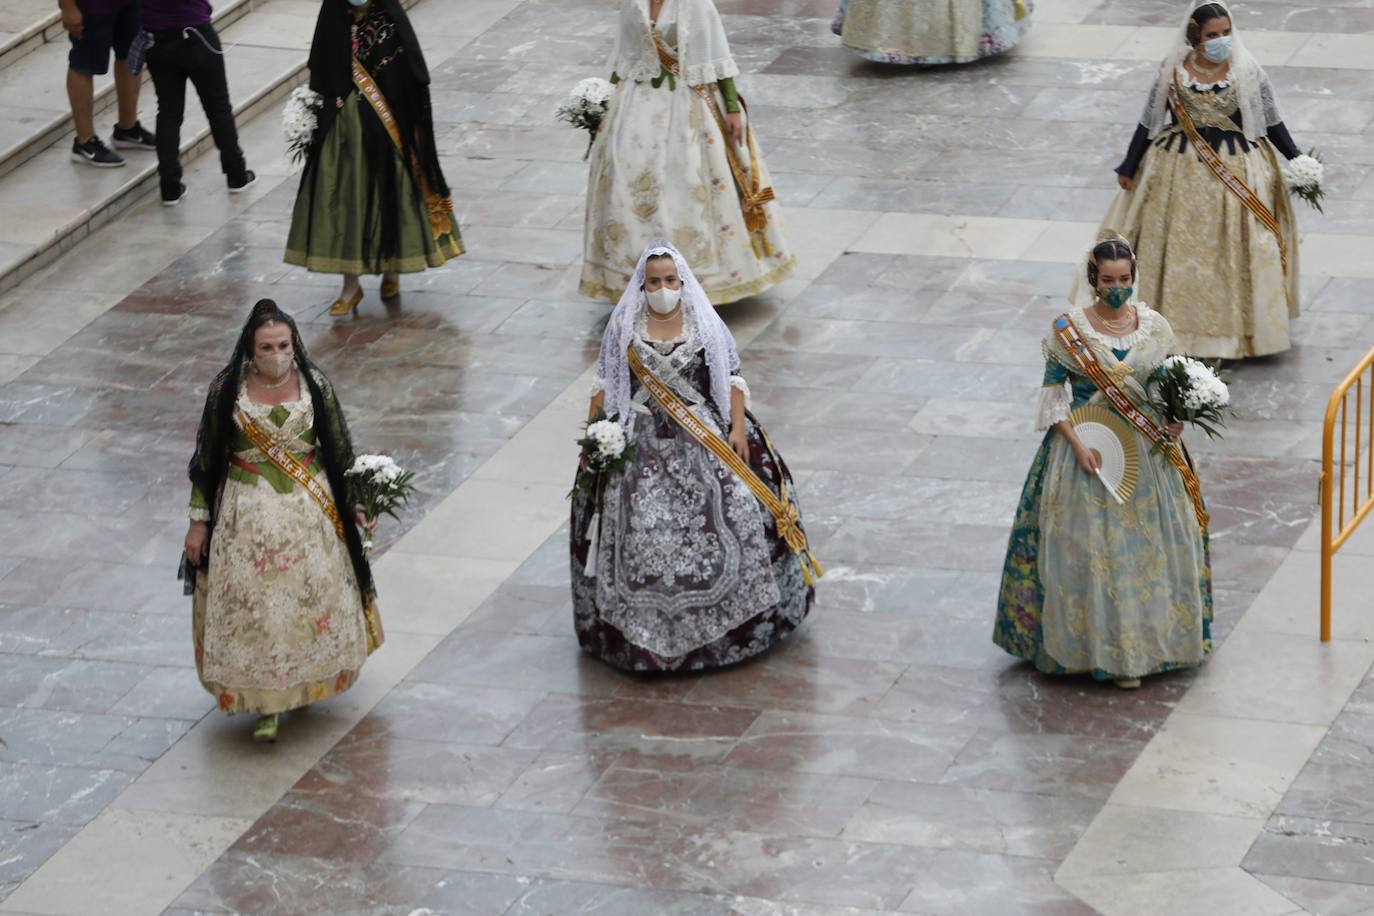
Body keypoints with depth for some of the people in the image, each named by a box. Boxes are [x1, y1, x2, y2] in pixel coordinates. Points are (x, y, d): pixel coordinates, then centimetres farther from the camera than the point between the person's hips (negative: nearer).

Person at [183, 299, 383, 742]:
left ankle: (309, 680, 37)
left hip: (309, 512, 1)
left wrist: (353, 502, 6)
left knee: (311, 594, 12)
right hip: (248, 514, -1)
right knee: (253, 605, -1)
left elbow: (339, 451, 4)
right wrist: (199, 520, 0)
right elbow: (206, 457, -1)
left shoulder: (314, 385, -6)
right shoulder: (227, 389, -8)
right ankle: (266, 703, 8)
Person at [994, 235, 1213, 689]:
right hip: (1086, 444, -3)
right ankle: (1099, 645, 7)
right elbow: (1053, 395, -7)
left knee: (1148, 544, 7)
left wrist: (1174, 422, -10)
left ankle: (1147, 637, 22)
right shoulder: (1068, 329, -8)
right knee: (1089, 545, -2)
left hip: (1144, 448, 3)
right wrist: (1078, 445, -17)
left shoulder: (1154, 327, 1)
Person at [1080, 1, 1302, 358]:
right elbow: (1149, 123, 2)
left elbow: (1272, 122, -1)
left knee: (1234, 248, 3)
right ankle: (1177, 318, 26)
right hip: (1181, 172, 1)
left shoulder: (1246, 72, -8)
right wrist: (1129, 167, 5)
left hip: (1238, 172, -1)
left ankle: (1238, 324, 17)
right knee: (1178, 247, 10)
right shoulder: (1174, 72, -7)